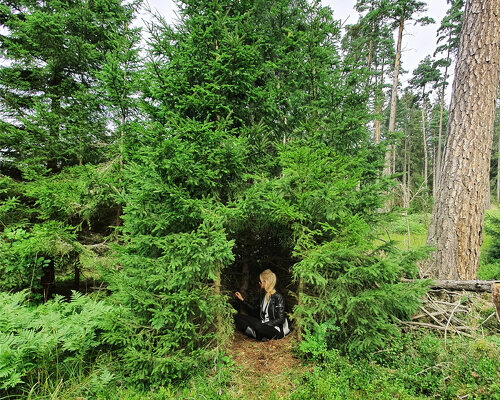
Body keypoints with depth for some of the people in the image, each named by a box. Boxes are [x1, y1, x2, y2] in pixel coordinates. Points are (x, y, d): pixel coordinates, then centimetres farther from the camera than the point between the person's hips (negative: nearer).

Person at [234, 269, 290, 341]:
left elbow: (280, 319, -14)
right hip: (263, 324, 8)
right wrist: (242, 299, 13)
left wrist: (264, 324, -20)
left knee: (258, 326, -41)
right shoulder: (263, 295, 9)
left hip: (275, 329, -8)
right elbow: (254, 310, 16)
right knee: (237, 317, -6)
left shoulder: (278, 297, -13)